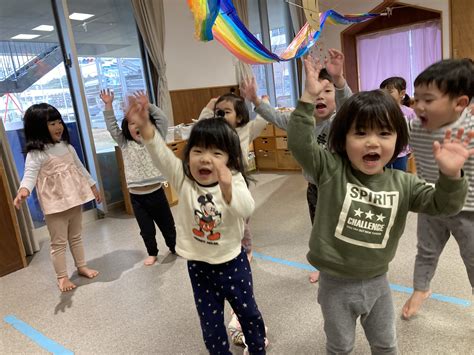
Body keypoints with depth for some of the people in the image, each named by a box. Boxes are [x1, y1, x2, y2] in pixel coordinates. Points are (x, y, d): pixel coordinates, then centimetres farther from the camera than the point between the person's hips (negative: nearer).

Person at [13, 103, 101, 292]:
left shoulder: (67, 146, 7)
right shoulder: (35, 153, -14)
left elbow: (80, 167, 16)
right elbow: (30, 174, -26)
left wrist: (92, 185, 21)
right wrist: (23, 190, -47)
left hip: (74, 199, 6)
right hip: (55, 204, -6)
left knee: (76, 236, 20)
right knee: (58, 242, 5)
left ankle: (82, 266, 35)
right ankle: (62, 277, 19)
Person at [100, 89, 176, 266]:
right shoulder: (125, 144, 5)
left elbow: (162, 119, -8)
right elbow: (112, 127, 1)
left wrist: (147, 105, -17)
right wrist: (108, 105, -7)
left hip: (156, 192, -1)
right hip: (136, 196, 2)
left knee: (167, 224, 14)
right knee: (146, 229, 15)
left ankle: (175, 247, 36)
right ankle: (152, 253, 36)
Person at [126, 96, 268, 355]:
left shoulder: (234, 181, -17)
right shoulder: (183, 179, -13)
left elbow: (246, 210, -36)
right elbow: (161, 155, -29)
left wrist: (227, 188, -56)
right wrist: (145, 128, -48)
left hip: (232, 262, 0)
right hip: (198, 265, 1)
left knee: (248, 312, 21)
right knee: (210, 323, 15)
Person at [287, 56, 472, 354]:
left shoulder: (402, 183, -8)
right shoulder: (331, 170, -17)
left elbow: (443, 205, -10)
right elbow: (300, 143, -28)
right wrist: (309, 98, -35)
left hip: (377, 282, 3)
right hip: (336, 284, -3)